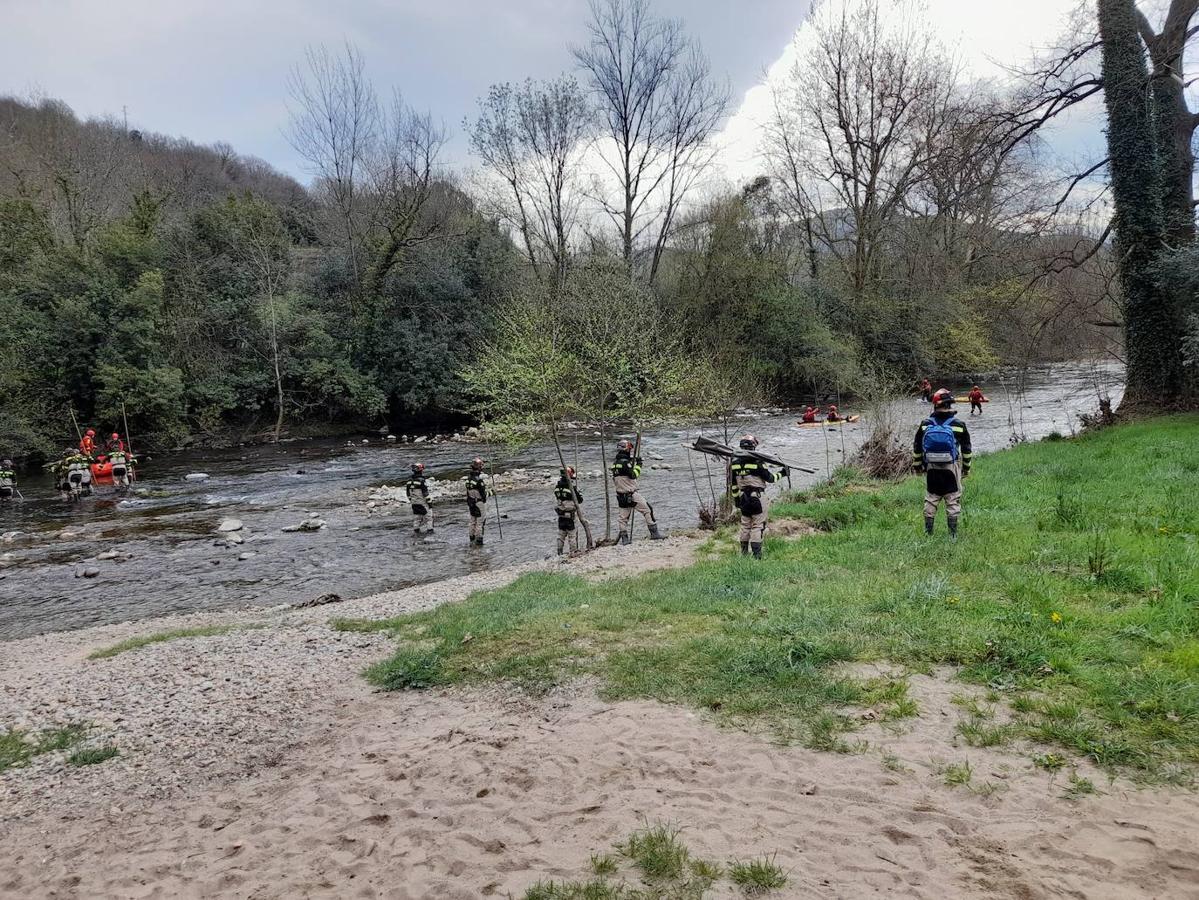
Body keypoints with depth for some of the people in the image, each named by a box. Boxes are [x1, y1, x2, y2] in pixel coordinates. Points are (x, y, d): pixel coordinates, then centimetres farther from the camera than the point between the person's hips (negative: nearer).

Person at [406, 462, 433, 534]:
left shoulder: (410, 481, 2)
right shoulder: (421, 481, -19)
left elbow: (408, 493, 10)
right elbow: (426, 493, -19)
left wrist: (411, 500, 21)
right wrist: (429, 502, -12)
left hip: (414, 503, 6)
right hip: (422, 502, -6)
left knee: (416, 516, 16)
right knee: (428, 515, 5)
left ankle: (416, 530, 18)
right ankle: (429, 529, 4)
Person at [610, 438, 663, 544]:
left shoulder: (615, 463, 9)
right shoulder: (625, 462, -18)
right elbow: (633, 475, -20)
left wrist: (632, 462, 15)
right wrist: (638, 465, -11)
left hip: (621, 494, 8)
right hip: (631, 494, -8)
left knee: (623, 516, 12)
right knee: (648, 510, 2)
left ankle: (624, 538, 10)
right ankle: (654, 533, 4)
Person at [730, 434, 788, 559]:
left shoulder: (734, 462, 2)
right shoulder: (757, 461, -15)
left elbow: (734, 484, 9)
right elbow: (769, 478, -6)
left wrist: (737, 498, 19)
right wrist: (781, 474, 9)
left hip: (743, 497, 5)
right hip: (757, 497, -5)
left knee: (745, 524, 16)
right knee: (758, 525, 0)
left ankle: (744, 552, 24)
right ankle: (756, 554, -2)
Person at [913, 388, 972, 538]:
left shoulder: (925, 425, -5)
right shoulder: (959, 425, -8)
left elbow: (916, 447, 3)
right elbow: (966, 449, 0)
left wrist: (917, 465, 15)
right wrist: (966, 467, 12)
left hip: (931, 470, 2)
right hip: (951, 469, -2)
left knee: (930, 500, 12)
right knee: (953, 501, 7)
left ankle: (928, 533, 18)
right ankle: (953, 534, 9)